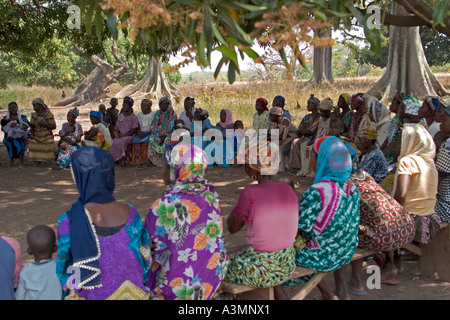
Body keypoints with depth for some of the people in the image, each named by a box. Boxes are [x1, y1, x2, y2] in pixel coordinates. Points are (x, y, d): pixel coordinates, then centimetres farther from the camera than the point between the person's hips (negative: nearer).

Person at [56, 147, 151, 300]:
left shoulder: (69, 221, -19)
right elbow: (145, 258, -2)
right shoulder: (130, 214, -12)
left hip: (92, 295, -2)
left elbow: (63, 266, -9)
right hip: (131, 294, 2)